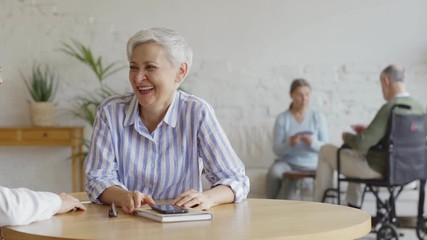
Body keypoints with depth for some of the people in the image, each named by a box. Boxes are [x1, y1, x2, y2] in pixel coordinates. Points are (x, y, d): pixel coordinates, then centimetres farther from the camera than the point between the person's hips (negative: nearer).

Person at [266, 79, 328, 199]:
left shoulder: (318, 117, 0)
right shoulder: (282, 118, -1)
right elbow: (277, 150, -5)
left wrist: (313, 143, -22)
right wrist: (289, 143, -25)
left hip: (311, 165, 1)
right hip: (288, 162, 0)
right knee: (274, 171, -29)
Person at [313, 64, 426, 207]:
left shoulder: (389, 108, -27)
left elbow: (362, 142, -27)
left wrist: (347, 137, -5)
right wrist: (368, 130, 13)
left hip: (378, 169, -8)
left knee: (326, 151, 11)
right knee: (357, 151, 37)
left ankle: (319, 206, 26)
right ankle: (353, 206, 41)